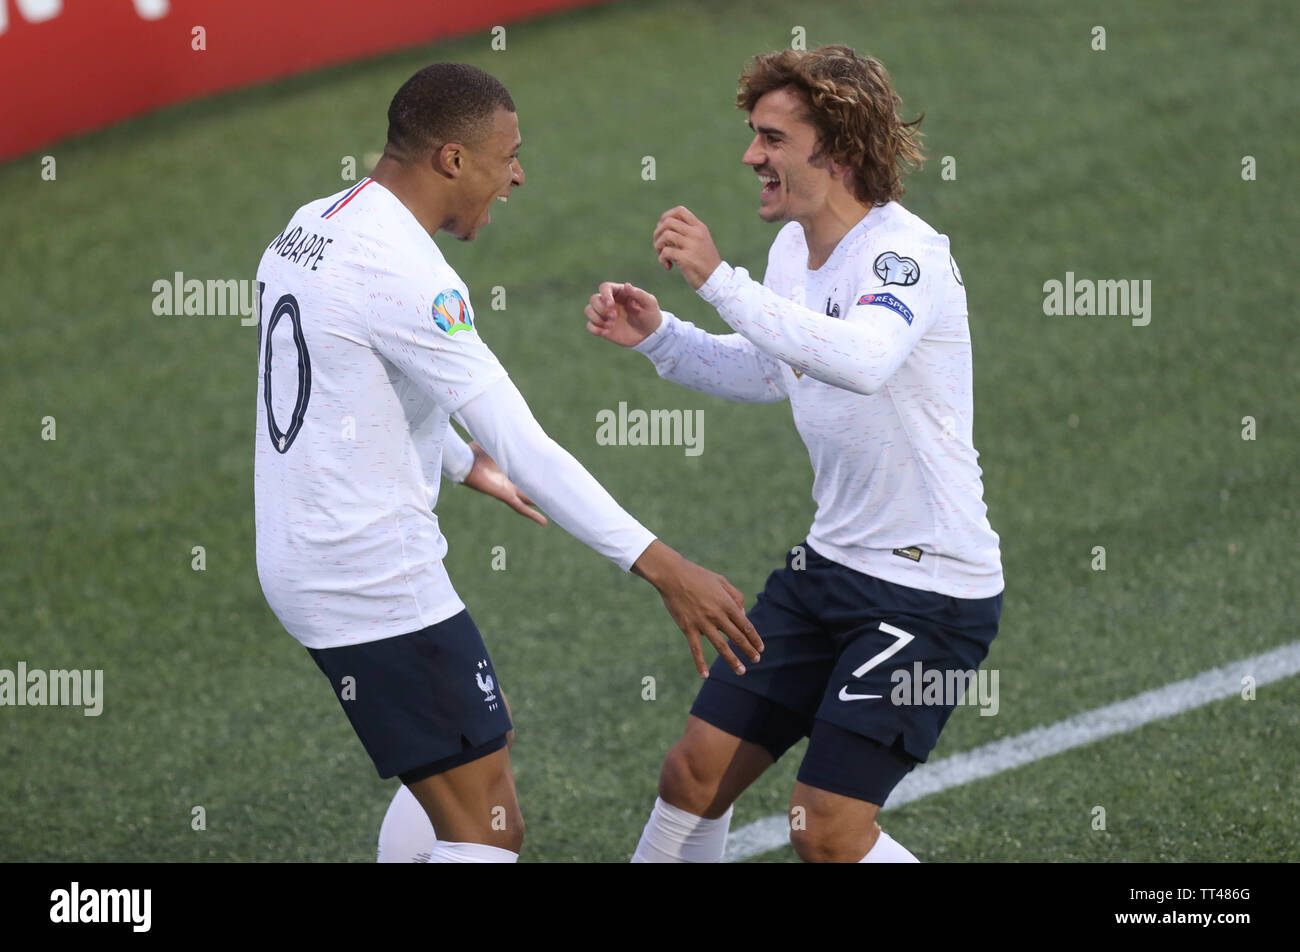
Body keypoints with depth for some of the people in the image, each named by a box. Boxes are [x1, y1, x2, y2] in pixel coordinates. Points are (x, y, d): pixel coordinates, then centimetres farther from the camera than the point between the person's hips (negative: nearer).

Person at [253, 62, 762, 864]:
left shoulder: (310, 228, 9)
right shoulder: (404, 271, -21)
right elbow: (522, 447, -25)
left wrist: (463, 462, 40)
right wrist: (663, 567, -26)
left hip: (305, 558, 10)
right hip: (377, 580, -10)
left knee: (450, 783, 26)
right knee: (489, 828, -8)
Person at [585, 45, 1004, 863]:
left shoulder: (907, 254, -21)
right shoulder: (793, 250, 5)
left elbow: (860, 360, -44)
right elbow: (765, 371, 25)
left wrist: (719, 279, -43)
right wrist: (656, 335, 10)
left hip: (931, 592, -8)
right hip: (830, 565, 8)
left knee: (828, 830, -12)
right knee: (697, 771, 8)